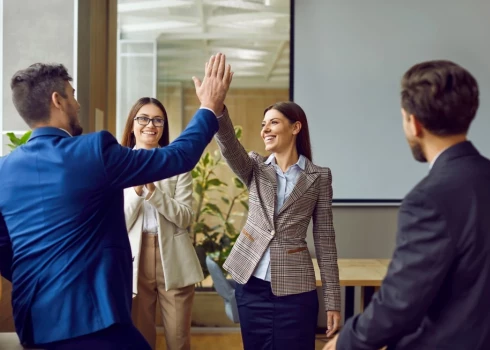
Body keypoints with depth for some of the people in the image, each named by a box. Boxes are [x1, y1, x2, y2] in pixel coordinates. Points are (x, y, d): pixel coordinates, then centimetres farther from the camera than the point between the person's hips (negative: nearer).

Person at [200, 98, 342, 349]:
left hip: (294, 289, -2)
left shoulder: (318, 177, -1)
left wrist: (332, 300, -3)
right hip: (252, 284, 3)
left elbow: (325, 239, -1)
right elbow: (229, 146, -17)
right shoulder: (255, 168, 5)